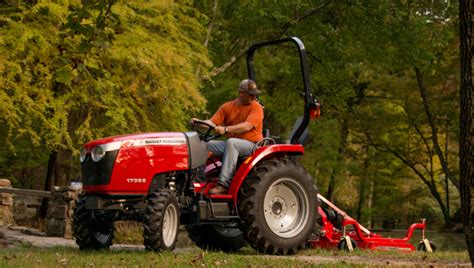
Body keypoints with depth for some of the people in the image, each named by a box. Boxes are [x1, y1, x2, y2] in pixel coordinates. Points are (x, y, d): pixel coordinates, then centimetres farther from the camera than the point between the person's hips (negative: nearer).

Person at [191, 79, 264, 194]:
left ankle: (224, 184, -41)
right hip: (232, 146, 5)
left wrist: (226, 129, -33)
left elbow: (247, 126, -20)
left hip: (251, 145, -5)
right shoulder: (227, 107, 11)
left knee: (231, 142, -35)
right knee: (209, 145, -16)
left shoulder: (256, 107, -4)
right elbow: (212, 123, 3)